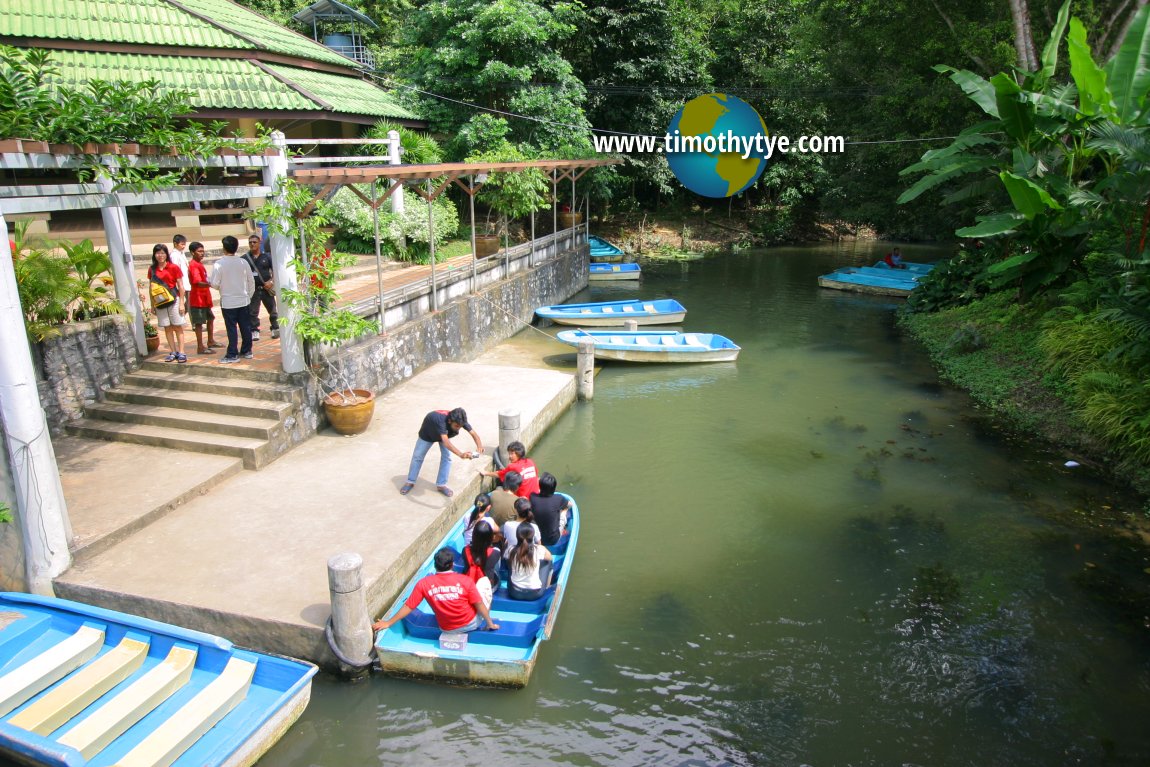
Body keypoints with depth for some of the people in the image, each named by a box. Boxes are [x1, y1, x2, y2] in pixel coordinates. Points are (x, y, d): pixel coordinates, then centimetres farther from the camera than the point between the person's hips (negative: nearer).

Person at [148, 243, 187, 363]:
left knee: (178, 327, -1)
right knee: (167, 328, 7)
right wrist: (152, 304, 10)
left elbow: (180, 286, -3)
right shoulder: (152, 269, 6)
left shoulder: (173, 267, -3)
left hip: (173, 300, -3)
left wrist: (182, 303, -7)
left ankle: (181, 352, 0)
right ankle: (173, 352, 12)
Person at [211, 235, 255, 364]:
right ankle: (247, 351, 19)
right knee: (246, 327, 11)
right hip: (244, 300, 4)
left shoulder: (219, 264, -12)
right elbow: (251, 281, 4)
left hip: (228, 302, -3)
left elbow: (214, 284, -10)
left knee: (231, 329, 1)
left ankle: (232, 355, 6)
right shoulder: (243, 262, -2)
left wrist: (222, 288, 11)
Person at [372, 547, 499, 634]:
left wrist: (388, 623, 5)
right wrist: (490, 623, 2)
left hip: (447, 629, 3)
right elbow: (479, 605, -13)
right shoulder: (465, 580, -20)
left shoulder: (424, 583, -15)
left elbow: (408, 607, -8)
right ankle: (485, 624, 24)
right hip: (472, 624, -3)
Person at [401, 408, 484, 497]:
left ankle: (441, 484, 9)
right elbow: (446, 442, -62)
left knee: (446, 457, -6)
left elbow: (473, 433, -39)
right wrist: (461, 454, -76)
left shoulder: (460, 420, -36)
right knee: (417, 456, 10)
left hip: (444, 433, 4)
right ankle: (410, 482, 29)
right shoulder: (441, 420, -51)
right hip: (427, 434, -4)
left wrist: (479, 446, -61)